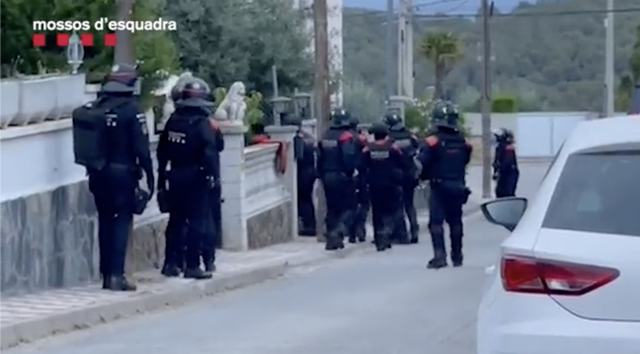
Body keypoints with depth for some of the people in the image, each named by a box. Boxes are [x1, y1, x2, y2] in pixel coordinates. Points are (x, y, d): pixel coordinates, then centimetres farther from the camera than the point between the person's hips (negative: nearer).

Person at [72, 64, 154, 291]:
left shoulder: (93, 108, 6)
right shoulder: (131, 110, -11)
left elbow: (85, 145, 9)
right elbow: (141, 148, -13)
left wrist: (94, 169, 16)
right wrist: (150, 177, -6)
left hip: (98, 173, 6)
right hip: (123, 173, -6)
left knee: (105, 221, 13)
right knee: (121, 221, -3)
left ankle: (106, 273, 16)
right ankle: (116, 275, -8)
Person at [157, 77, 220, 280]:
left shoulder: (173, 121, 5)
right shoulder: (202, 123, -12)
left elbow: (162, 150, 9)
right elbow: (210, 151, -21)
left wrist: (162, 175, 16)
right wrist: (212, 175, -15)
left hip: (175, 177, 6)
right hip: (196, 177, -6)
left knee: (176, 219, 16)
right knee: (197, 221, -1)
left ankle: (172, 262, 20)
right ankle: (192, 266, -2)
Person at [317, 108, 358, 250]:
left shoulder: (324, 137, 8)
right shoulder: (347, 136, -12)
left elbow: (319, 159, 10)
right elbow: (350, 158, -20)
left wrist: (321, 175, 16)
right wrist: (350, 172, -10)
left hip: (327, 176, 6)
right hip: (342, 176, -6)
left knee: (331, 208, 13)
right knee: (347, 206, 3)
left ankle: (331, 239, 12)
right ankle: (340, 228, -23)